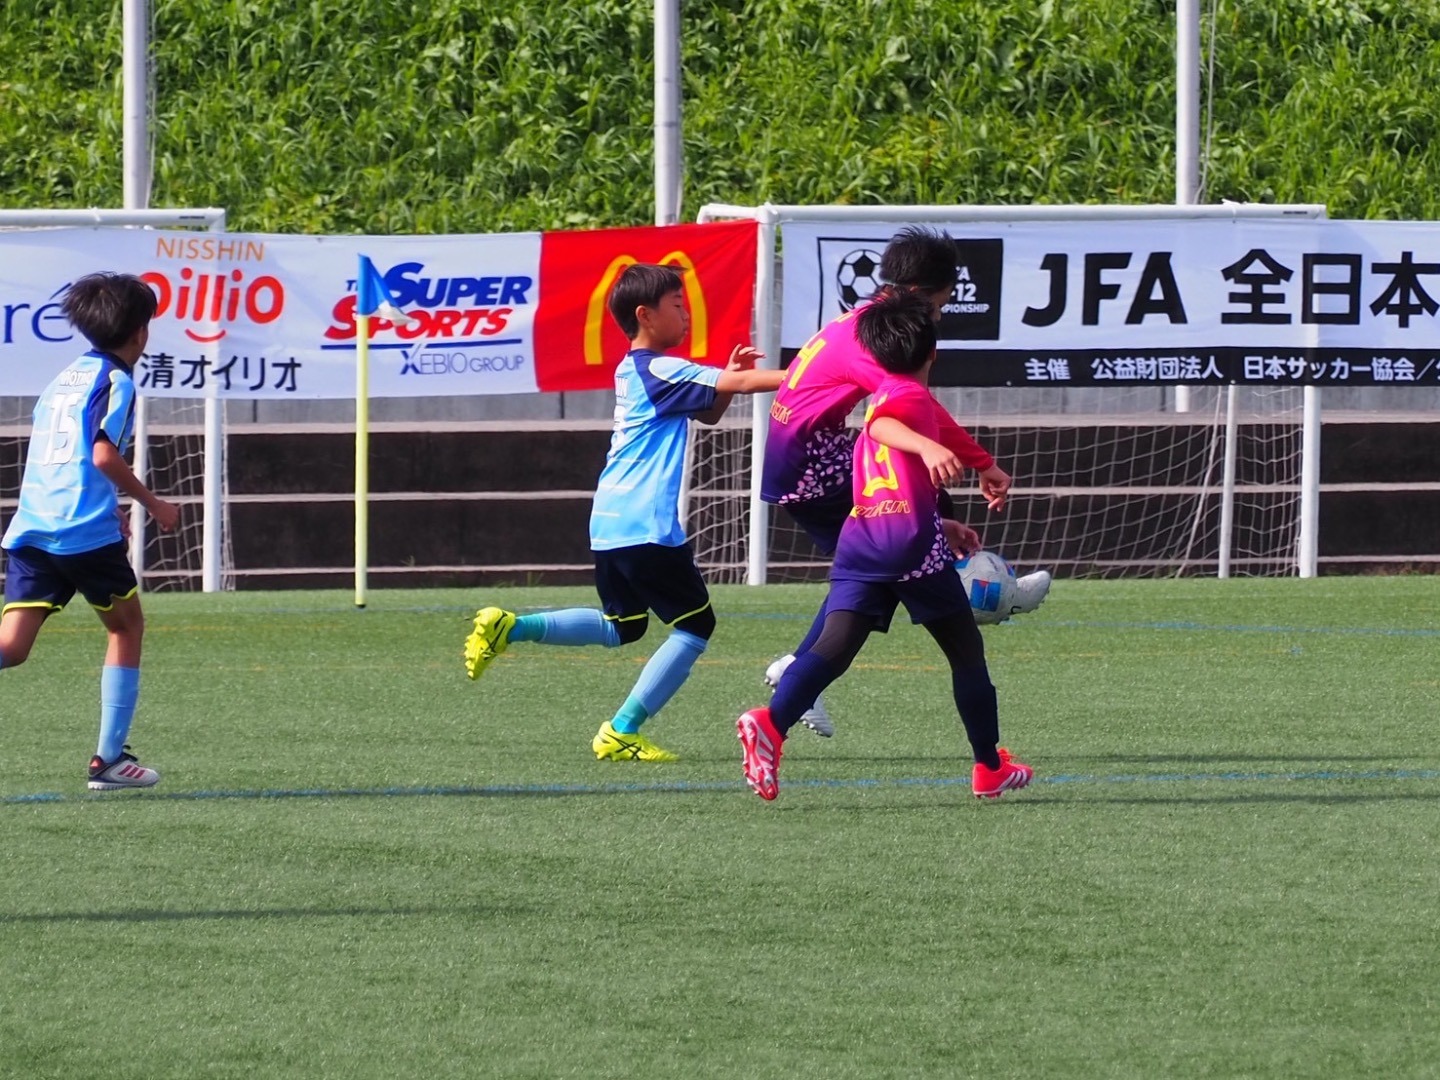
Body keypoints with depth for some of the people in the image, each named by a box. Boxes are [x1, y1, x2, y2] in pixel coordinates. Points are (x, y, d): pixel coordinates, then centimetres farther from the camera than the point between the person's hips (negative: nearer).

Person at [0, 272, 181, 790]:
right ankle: (109, 758, 14)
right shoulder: (114, 379, -3)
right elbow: (104, 455, -16)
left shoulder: (65, 378, 21)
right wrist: (153, 505, -4)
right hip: (86, 531, -6)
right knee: (127, 627, 15)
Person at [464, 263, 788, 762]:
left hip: (610, 526, 10)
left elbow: (708, 412, 25)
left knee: (622, 626, 24)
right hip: (646, 528, -10)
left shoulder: (634, 371, 17)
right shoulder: (659, 370, -12)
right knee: (695, 626, -1)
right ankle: (620, 733, -5)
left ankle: (507, 627, 11)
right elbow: (740, 384, -16)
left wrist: (729, 373, 8)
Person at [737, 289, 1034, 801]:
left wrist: (942, 526, 49)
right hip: (913, 542, -7)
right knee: (966, 648, 9)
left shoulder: (885, 395, 27)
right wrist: (928, 447, -44)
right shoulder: (912, 396, 1)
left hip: (860, 540, 7)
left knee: (836, 644, -9)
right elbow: (881, 426, -25)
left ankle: (770, 723, -35)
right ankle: (990, 767, 17)